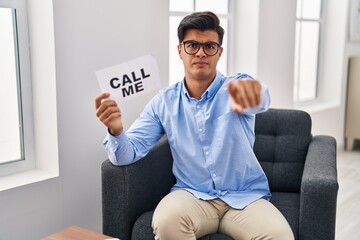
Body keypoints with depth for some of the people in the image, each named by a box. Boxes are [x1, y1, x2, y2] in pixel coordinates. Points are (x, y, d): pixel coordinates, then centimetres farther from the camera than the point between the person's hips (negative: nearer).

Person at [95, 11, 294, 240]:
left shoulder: (238, 87, -3)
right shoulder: (163, 102, 3)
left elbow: (259, 100, -27)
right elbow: (128, 154, -2)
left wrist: (250, 90, -53)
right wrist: (116, 130, -26)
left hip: (245, 197, 0)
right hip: (193, 195, 1)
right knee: (166, 221, -31)